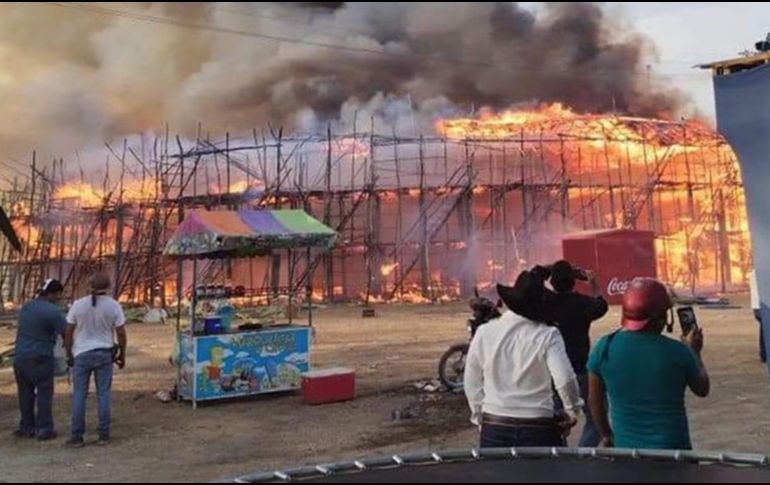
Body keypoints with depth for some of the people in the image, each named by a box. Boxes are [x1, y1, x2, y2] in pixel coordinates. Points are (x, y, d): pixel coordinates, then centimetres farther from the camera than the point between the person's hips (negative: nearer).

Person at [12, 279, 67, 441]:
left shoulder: (26, 307, 10)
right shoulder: (52, 311, -15)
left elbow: (21, 331, 19)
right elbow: (66, 334, -14)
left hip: (20, 357, 7)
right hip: (40, 358, -7)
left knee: (25, 393, 15)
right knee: (44, 394, 3)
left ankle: (27, 427, 21)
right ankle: (44, 429, 5)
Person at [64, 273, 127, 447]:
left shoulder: (78, 304, -5)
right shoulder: (114, 306, -6)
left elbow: (68, 333, -1)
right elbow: (121, 333, -4)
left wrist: (69, 355, 12)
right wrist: (122, 354, 9)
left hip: (81, 354, 0)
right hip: (104, 354, 0)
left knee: (79, 395, 7)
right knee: (103, 394, 6)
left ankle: (77, 437, 10)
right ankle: (103, 435, 9)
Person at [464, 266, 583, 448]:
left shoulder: (484, 332, -2)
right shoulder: (547, 336, -11)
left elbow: (472, 384, 5)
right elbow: (565, 379, -20)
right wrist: (572, 412, -1)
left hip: (494, 427, 3)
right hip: (537, 429, -2)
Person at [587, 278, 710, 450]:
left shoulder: (605, 347, -8)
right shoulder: (677, 351, -13)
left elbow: (595, 399, 3)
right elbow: (702, 389, 7)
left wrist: (606, 435, 18)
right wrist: (694, 351, 21)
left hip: (625, 448, 2)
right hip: (672, 447, -2)